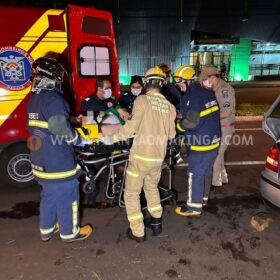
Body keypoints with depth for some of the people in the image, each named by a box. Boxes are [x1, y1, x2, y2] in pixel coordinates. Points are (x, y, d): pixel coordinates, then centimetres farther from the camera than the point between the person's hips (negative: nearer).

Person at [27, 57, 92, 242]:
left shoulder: (34, 99, 10)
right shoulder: (53, 98, -19)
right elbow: (61, 127, -27)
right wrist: (78, 138, -10)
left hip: (41, 161, 9)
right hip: (59, 162, -9)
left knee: (48, 196, 23)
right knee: (67, 198, 8)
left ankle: (46, 230, 38)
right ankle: (70, 233, 25)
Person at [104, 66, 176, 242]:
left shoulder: (142, 100, -10)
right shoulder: (169, 106, 4)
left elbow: (132, 125, -20)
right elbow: (171, 135, 9)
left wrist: (115, 137, -6)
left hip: (141, 156, -5)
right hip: (159, 157, 6)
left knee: (132, 193, 11)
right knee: (151, 187, 29)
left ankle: (138, 232, 17)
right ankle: (156, 223, 35)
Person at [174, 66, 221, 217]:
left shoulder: (194, 96, -19)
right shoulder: (209, 93, 8)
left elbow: (190, 122, -20)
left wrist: (178, 126, -2)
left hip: (201, 142, -9)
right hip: (213, 139, 9)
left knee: (196, 174, 1)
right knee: (206, 171, 19)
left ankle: (194, 206, 12)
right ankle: (203, 197, 35)